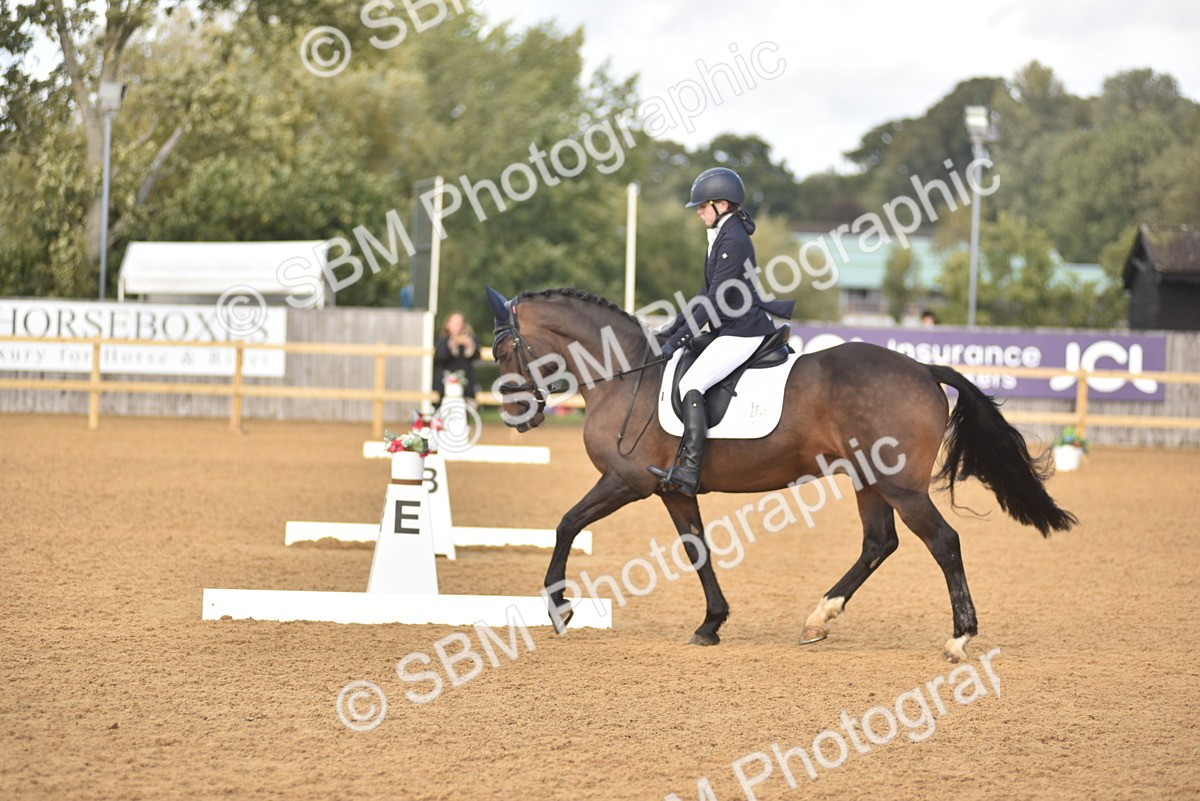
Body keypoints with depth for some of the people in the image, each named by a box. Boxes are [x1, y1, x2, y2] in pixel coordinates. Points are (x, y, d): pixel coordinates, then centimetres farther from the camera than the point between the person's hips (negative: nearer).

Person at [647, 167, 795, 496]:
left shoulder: (733, 241, -17)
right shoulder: (723, 237, 15)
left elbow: (716, 301, -20)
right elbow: (708, 294, 21)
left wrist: (680, 337, -18)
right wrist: (673, 327, 17)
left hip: (743, 332, -11)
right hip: (732, 329, 11)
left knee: (691, 385, -21)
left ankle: (689, 472, -28)